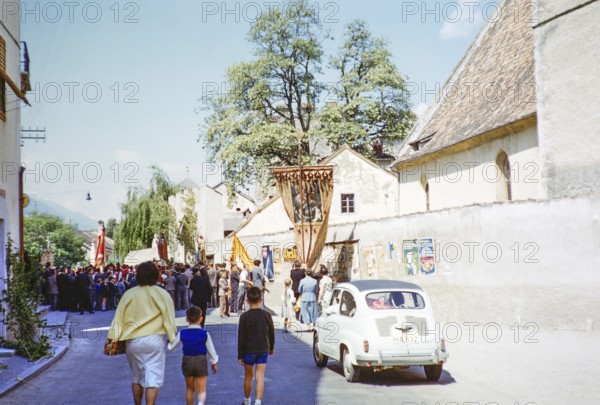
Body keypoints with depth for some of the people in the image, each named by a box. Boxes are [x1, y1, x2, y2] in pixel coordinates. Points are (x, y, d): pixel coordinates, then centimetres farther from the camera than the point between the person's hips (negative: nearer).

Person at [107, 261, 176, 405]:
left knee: (136, 376, 18)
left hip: (133, 341, 2)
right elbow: (169, 318, -2)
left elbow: (119, 318, 1)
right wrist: (171, 338, 6)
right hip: (155, 339, -2)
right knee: (153, 377, 0)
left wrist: (114, 339, 3)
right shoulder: (162, 294, -3)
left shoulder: (129, 294, 1)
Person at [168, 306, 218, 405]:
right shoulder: (205, 334, -6)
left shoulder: (182, 333, -3)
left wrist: (169, 343, 29)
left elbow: (171, 348, 6)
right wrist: (214, 363, 15)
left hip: (187, 361, 2)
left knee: (189, 389, 19)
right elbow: (211, 351, 0)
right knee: (202, 391, -3)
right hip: (201, 362, -2)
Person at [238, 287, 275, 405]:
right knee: (260, 377, 0)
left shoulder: (244, 316, -11)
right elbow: (271, 333, 6)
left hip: (248, 350, -1)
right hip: (263, 350, 1)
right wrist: (271, 347, 23)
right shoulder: (266, 315, -4)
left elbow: (241, 337, -9)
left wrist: (240, 355, -3)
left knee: (248, 376, 15)